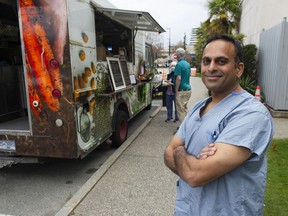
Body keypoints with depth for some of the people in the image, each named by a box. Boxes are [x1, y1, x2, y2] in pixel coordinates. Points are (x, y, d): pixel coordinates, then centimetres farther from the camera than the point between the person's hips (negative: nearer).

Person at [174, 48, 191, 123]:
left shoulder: (179, 64, -14)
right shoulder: (187, 64, 12)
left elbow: (178, 78, -20)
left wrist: (176, 90, -15)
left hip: (182, 90, -9)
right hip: (188, 89, 9)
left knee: (181, 110, -2)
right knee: (185, 108, 17)